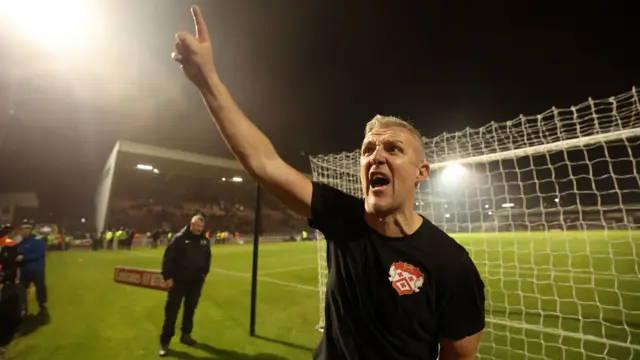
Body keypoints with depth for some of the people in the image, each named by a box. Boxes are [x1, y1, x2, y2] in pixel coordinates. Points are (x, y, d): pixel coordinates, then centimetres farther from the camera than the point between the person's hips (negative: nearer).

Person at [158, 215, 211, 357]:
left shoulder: (205, 240, 4)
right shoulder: (179, 238, -11)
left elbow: (207, 259, 14)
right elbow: (168, 258, -12)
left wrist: (204, 274, 10)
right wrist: (167, 276, -13)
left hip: (196, 282, 5)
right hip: (178, 281, -4)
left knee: (190, 309, 16)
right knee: (171, 311, 2)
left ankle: (186, 335, 33)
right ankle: (165, 341, 15)